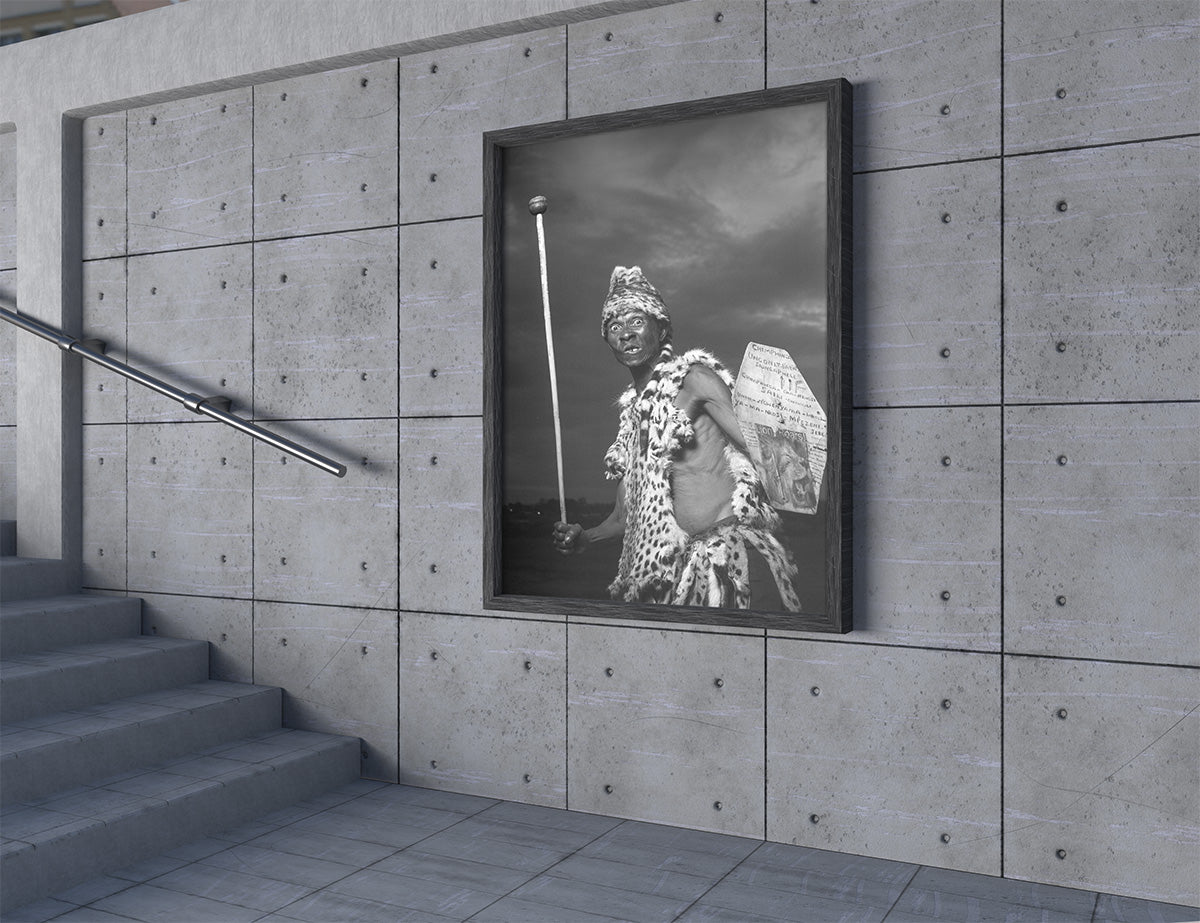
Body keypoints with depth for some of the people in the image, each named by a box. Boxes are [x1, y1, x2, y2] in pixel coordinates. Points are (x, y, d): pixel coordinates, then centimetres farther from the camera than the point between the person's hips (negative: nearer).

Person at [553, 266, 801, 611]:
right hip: (678, 562, 6)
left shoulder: (692, 376, 1)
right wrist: (584, 537, 5)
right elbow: (626, 515, 22)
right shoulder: (632, 411, 20)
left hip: (732, 541, -6)